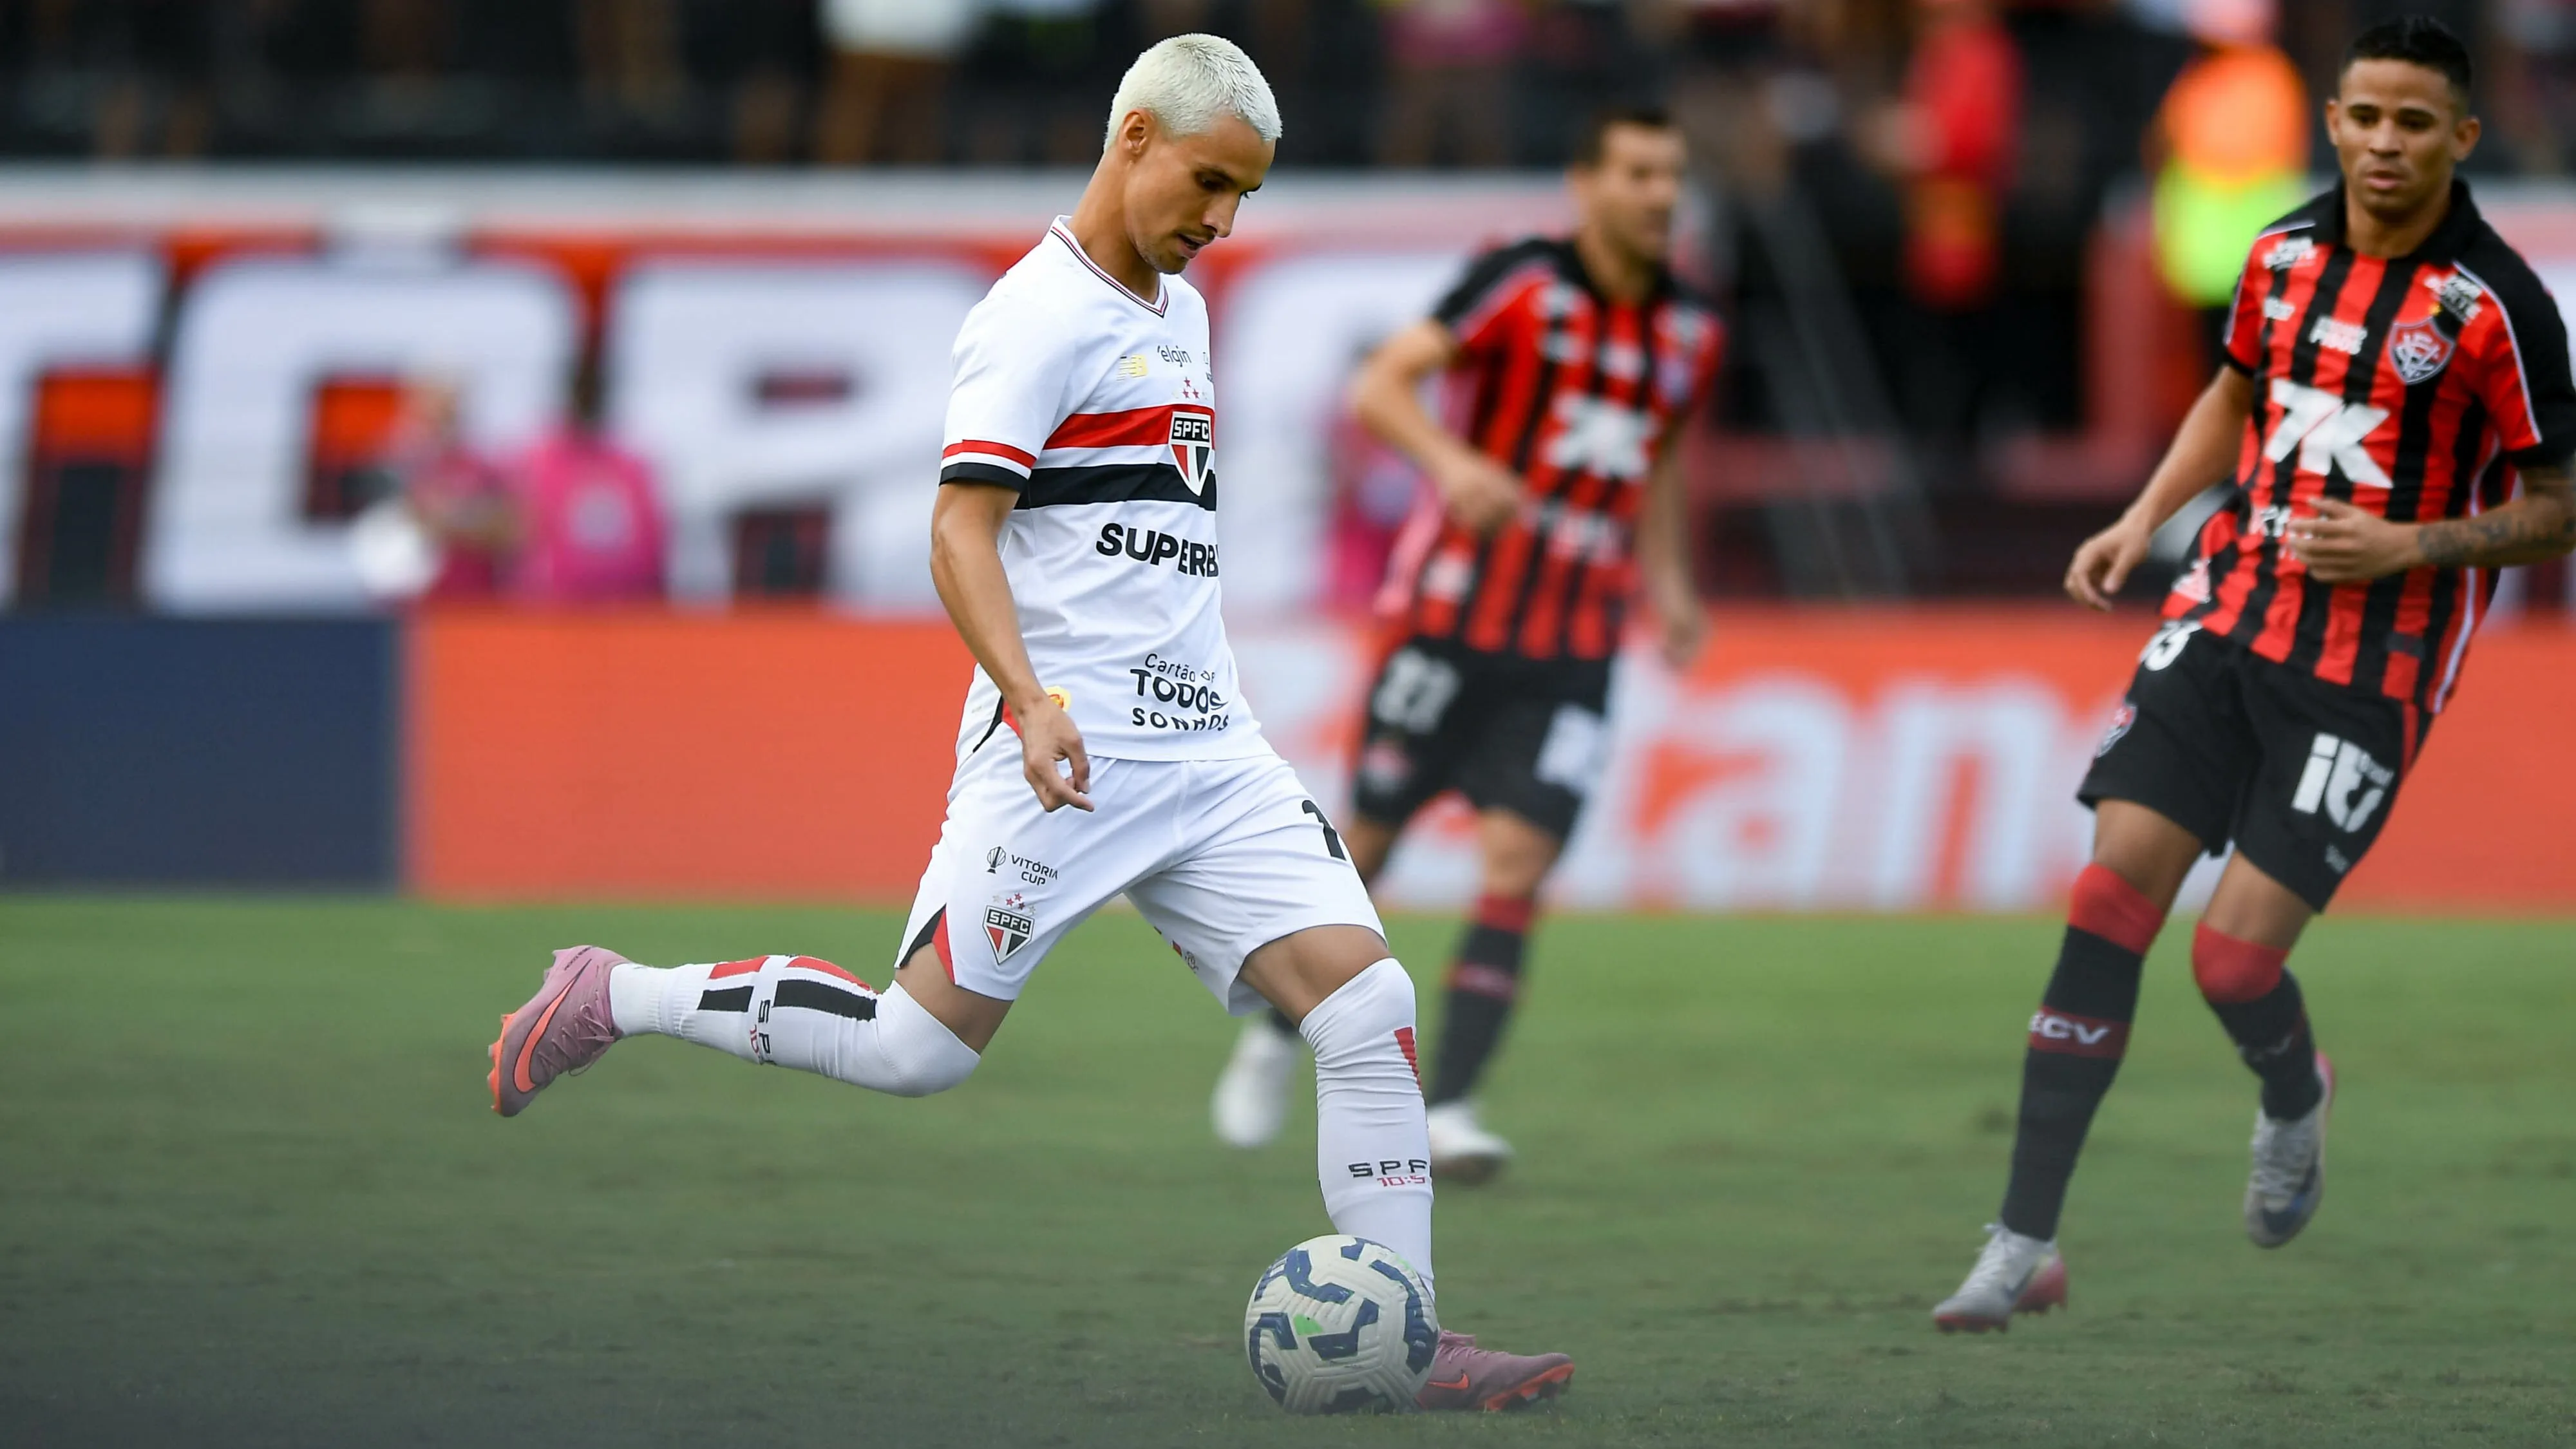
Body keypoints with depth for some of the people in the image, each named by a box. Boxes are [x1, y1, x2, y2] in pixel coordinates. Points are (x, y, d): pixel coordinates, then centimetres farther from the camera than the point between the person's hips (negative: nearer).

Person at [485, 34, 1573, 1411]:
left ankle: (1402, 1346, -5)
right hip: (1072, 750, -8)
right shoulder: (1039, 315, -9)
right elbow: (960, 534, -17)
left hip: (1207, 747, 8)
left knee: (1366, 1002, -7)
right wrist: (1032, 701, -29)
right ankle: (609, 999, 10)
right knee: (919, 1047, -9)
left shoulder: (1179, 311, 18)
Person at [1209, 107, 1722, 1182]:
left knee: (1518, 868, -11)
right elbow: (1380, 385, -17)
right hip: (1453, 613, -3)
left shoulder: (1689, 332, 7)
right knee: (1370, 840, 6)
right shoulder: (1521, 285, -10)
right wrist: (1450, 459, -35)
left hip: (1574, 647, 3)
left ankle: (1447, 1107, -11)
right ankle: (1276, 1037, 29)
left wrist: (1668, 584, 12)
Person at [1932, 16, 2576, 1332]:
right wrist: (2143, 519, 12)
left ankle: (2295, 1101, 28)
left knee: (2235, 959, -11)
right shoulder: (2284, 255, 5)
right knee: (2107, 903, -9)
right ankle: (2024, 1246, -5)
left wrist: (2409, 546, -19)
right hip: (2227, 619, 5)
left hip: (2369, 671, -5)